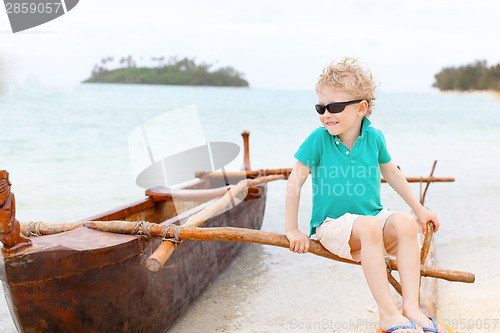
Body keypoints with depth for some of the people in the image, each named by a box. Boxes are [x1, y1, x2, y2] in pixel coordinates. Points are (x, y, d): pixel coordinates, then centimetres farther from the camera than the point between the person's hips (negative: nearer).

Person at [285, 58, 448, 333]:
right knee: (368, 225, -35)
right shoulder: (318, 139, -8)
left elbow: (391, 172, 18)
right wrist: (292, 230, -8)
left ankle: (411, 307, -25)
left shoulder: (374, 137, 2)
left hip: (375, 219, 4)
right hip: (332, 223, -3)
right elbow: (295, 182, -6)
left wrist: (419, 209, 21)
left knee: (405, 222, -26)